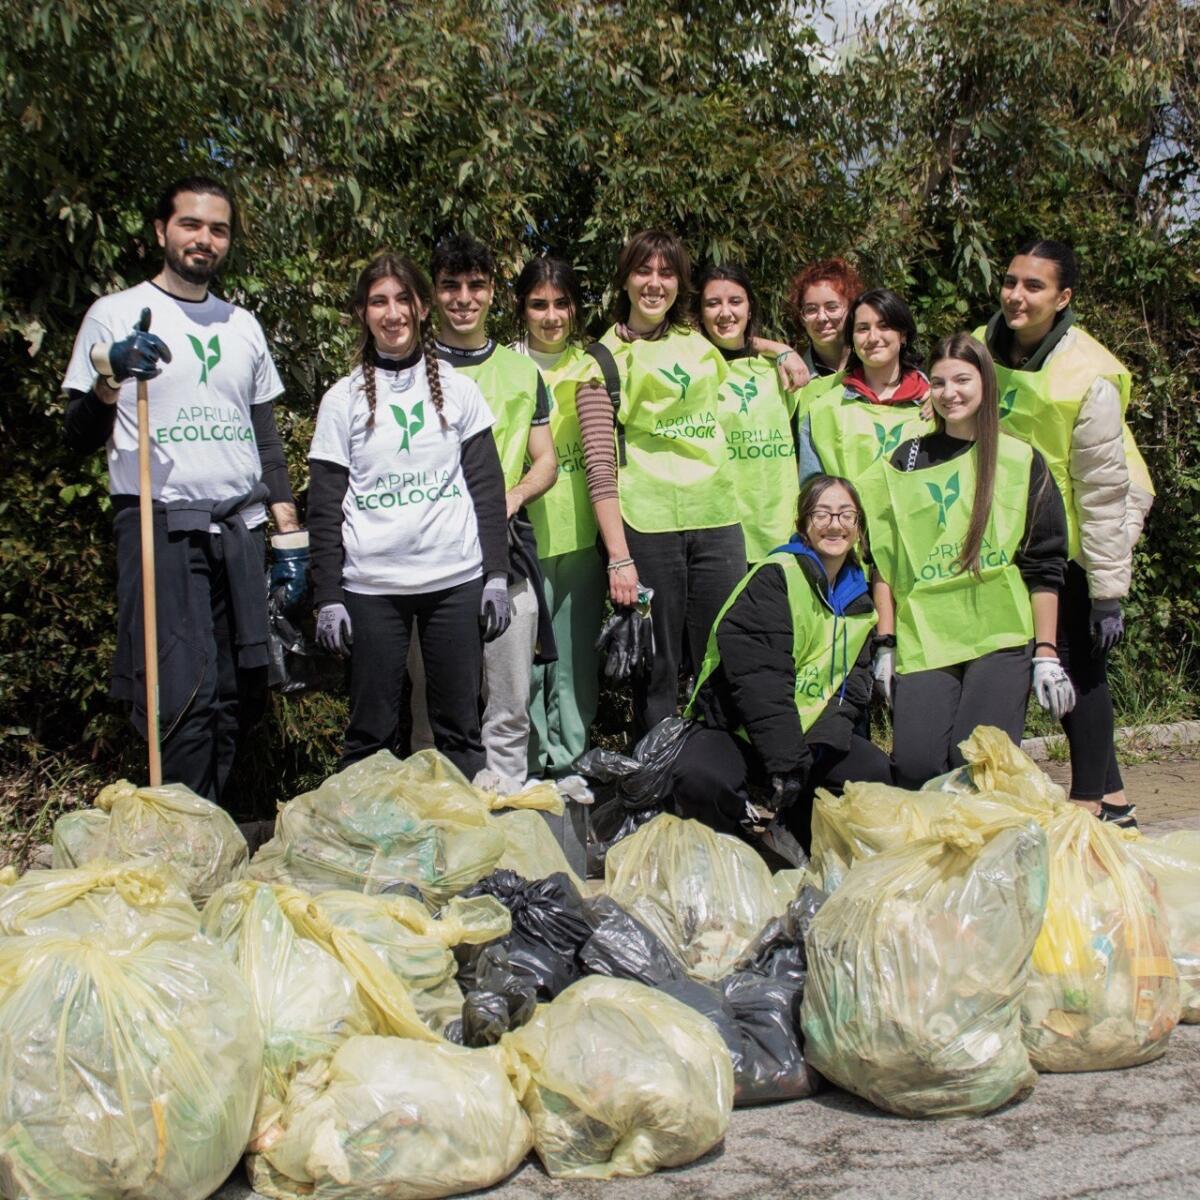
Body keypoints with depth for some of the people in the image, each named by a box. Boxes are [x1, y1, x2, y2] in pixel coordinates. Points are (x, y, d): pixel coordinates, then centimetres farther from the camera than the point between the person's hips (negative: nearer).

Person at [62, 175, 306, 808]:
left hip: (241, 531, 5)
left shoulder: (243, 326, 18)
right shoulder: (115, 314, 4)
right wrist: (111, 377, -20)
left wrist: (289, 536, 15)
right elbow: (80, 439, -1)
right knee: (184, 702, -13)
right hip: (161, 529, -5)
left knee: (238, 699, 3)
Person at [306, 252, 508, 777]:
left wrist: (496, 575, 2)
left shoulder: (458, 390, 9)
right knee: (370, 732, 2)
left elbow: (488, 488, 9)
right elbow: (324, 507, 4)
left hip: (456, 580, 1)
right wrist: (327, 597, -2)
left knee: (459, 726, 5)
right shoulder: (342, 400, 6)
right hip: (370, 586, -1)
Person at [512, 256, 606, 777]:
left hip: (582, 533, 3)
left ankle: (569, 765, 19)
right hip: (523, 534, -3)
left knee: (577, 655, 7)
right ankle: (527, 770, 12)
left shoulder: (591, 365, 9)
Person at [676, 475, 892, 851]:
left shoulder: (858, 599, 10)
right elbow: (760, 682, -22)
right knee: (698, 779, -35)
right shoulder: (775, 577, -13)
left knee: (875, 770, -20)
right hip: (734, 730, -6)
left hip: (810, 734, 6)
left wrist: (819, 745, -15)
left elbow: (854, 686, 4)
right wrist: (787, 764, -27)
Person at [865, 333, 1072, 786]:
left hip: (1001, 636, -2)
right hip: (923, 640, 2)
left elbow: (1043, 567, 4)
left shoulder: (1021, 462, 6)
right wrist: (885, 645, 4)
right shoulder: (904, 463, 12)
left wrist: (1046, 655, -2)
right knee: (915, 765, -13)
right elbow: (884, 561, 10)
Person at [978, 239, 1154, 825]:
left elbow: (1103, 491, -22)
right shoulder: (984, 348, -6)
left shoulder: (1089, 377, -24)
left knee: (1079, 663, -1)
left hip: (1077, 539, -6)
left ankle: (1090, 804, 12)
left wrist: (1109, 592, -20)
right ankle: (1112, 797, 22)